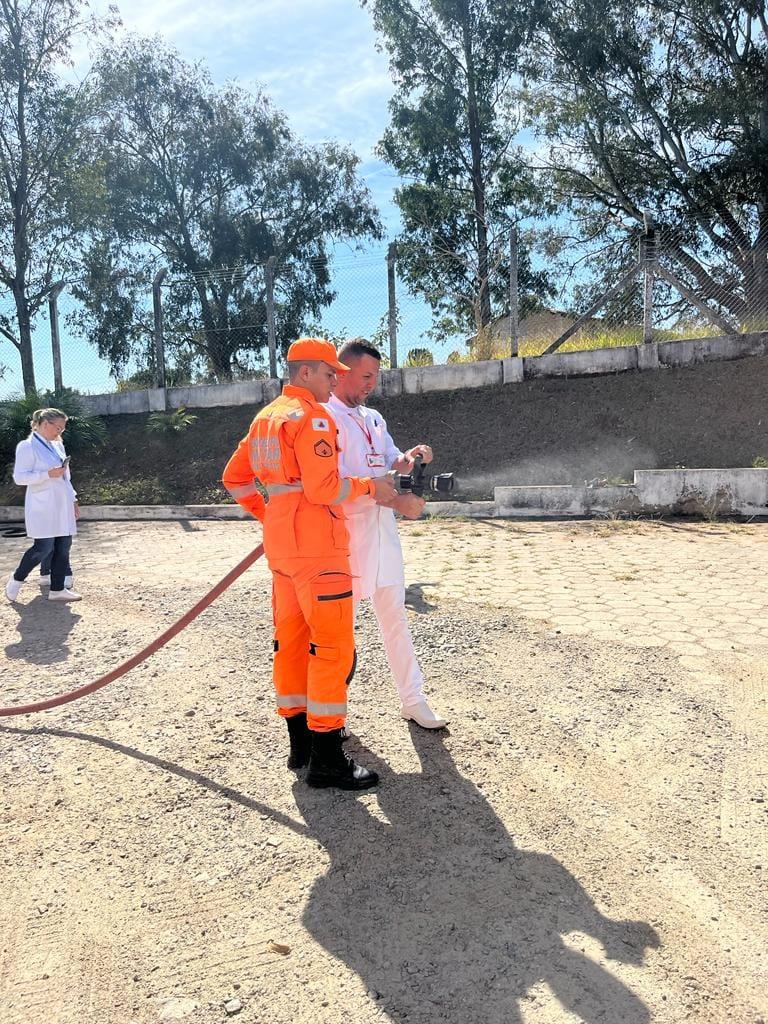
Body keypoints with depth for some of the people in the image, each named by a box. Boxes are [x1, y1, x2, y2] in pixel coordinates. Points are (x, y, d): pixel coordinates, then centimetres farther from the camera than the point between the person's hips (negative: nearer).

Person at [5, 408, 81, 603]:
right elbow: (19, 477, -14)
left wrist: (73, 500, 16)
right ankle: (16, 581, 15)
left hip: (62, 506, 7)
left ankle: (57, 589, 13)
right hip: (42, 507, -7)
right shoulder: (27, 446, -8)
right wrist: (48, 474, -22)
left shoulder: (57, 446, 15)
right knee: (44, 548, -7)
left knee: (63, 546, 5)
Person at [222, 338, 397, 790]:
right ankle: (327, 759, -1)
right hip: (316, 546, -10)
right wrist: (370, 486, -7)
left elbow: (235, 477, 20)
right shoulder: (313, 416, -12)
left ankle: (300, 741, 23)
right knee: (334, 648, -5)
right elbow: (323, 487, -20)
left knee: (291, 639, 13)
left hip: (281, 544, 10)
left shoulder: (266, 417, 17)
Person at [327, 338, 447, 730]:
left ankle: (412, 699, 22)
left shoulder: (374, 419, 17)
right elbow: (337, 482, -20)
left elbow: (390, 466, 16)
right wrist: (396, 501, -25)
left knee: (395, 615, 12)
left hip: (383, 530, 8)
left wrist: (408, 458, -8)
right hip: (345, 532, -8)